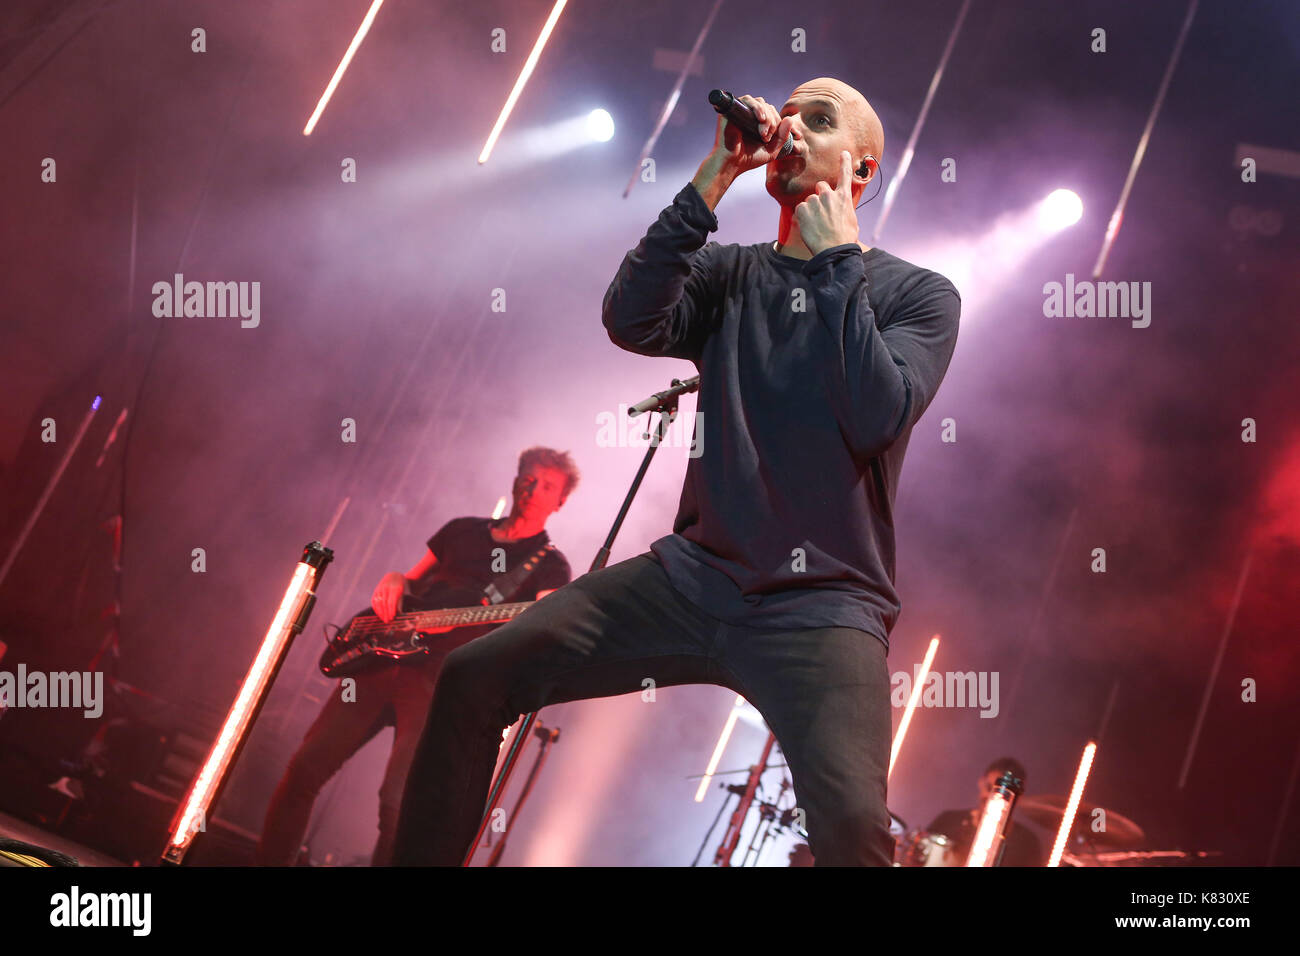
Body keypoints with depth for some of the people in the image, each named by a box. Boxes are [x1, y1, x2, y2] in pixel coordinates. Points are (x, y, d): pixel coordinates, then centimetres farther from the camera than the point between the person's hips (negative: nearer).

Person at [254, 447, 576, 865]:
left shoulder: (551, 568, 6)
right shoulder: (463, 530, 20)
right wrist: (394, 582, 3)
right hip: (385, 657, 5)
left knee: (399, 805, -20)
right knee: (304, 770, -2)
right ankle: (270, 861, 9)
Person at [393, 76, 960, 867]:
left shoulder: (917, 294, 5)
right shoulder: (731, 275, 14)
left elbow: (877, 419, -14)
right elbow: (631, 322, -7)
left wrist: (835, 258, -8)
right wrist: (710, 183, -8)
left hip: (823, 603, -4)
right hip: (695, 572, 4)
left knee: (852, 821, -33)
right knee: (474, 677, -8)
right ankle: (420, 856, 8)